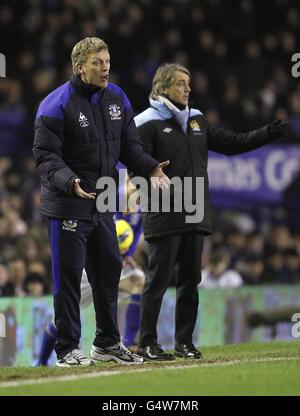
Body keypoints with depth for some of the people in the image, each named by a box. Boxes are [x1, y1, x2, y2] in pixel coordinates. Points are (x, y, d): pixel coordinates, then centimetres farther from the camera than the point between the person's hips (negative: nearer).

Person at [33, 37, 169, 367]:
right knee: (68, 276, -2)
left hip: (103, 204, 7)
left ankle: (108, 343, 29)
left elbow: (128, 146, 13)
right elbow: (44, 154, -16)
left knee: (109, 270, 14)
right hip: (67, 206, -7)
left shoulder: (116, 98, 8)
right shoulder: (57, 104, -14)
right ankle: (67, 350, 6)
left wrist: (150, 168, -5)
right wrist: (69, 182, -32)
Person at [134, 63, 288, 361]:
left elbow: (230, 143, 19)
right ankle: (147, 343, 1)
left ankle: (185, 342, 15)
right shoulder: (148, 124, -5)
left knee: (190, 281, 8)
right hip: (164, 218, -7)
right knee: (158, 280, -4)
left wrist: (268, 134, 10)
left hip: (195, 216, 7)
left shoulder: (196, 121, 17)